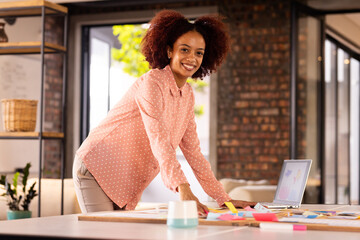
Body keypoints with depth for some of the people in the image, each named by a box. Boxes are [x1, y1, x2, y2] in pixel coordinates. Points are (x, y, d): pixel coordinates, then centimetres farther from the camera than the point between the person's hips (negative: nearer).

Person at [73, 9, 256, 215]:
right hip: (96, 169, -7)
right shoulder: (152, 83, -20)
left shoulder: (188, 95, 5)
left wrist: (223, 198, 1)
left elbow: (193, 152, 7)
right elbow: (159, 141, -33)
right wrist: (183, 190, -45)